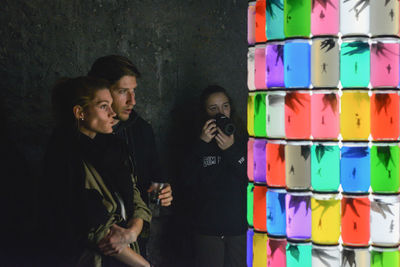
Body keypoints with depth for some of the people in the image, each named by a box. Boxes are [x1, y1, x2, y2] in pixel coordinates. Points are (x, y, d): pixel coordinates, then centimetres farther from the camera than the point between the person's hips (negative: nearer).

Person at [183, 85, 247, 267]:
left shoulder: (242, 140, 4)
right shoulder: (198, 143, 4)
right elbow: (188, 181, -7)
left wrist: (231, 150, -17)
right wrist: (202, 145, -14)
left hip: (239, 226, 0)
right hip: (208, 226, 0)